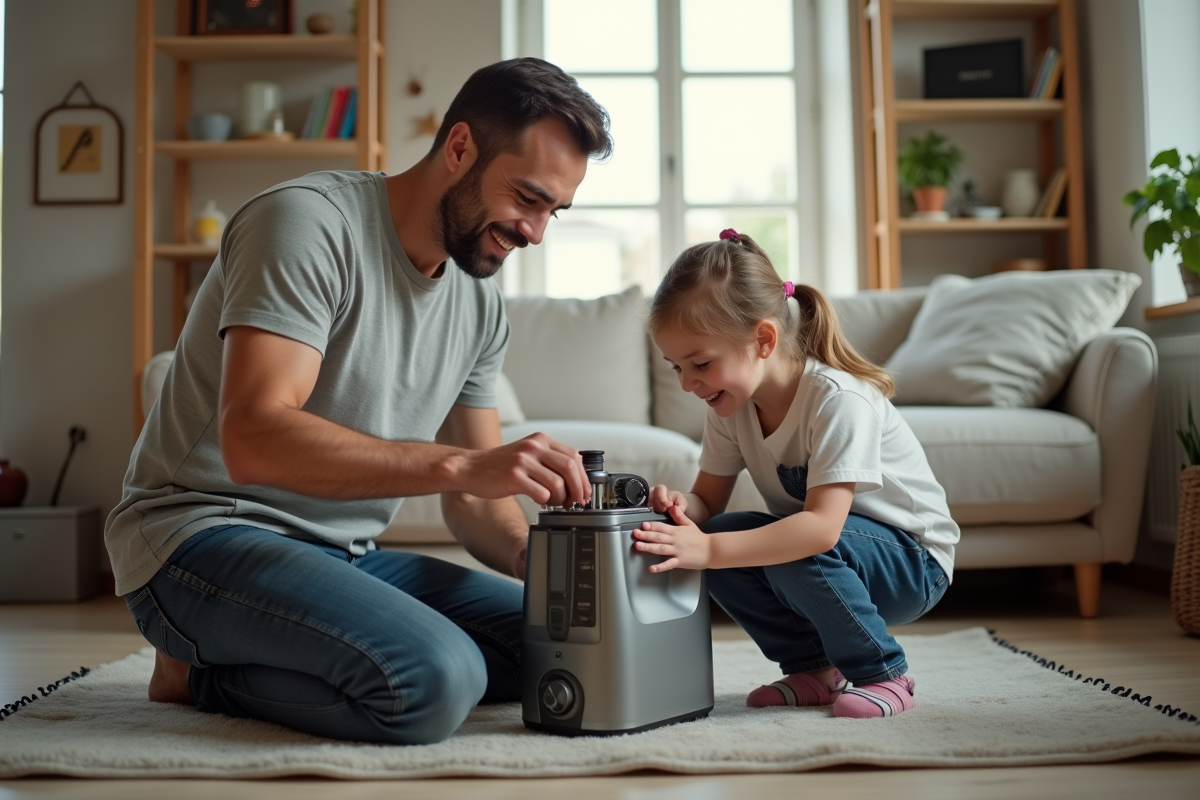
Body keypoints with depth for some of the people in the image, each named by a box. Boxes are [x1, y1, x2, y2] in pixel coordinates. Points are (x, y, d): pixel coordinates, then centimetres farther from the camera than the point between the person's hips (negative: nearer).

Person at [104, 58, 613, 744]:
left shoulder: (481, 302, 8)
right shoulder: (310, 222, -15)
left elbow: (475, 498, 10)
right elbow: (252, 439, -28)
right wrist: (460, 463, -36)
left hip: (346, 556, 9)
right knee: (436, 678, -31)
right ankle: (204, 672, -3)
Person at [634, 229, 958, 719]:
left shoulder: (839, 400, -29)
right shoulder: (731, 405, -7)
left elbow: (823, 526, -39)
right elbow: (708, 499, -4)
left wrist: (709, 550, -47)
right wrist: (680, 508, -29)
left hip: (912, 561, -7)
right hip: (827, 551, 7)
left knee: (797, 554, -34)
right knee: (723, 534, -17)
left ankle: (881, 673, -8)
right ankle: (815, 669, 1)